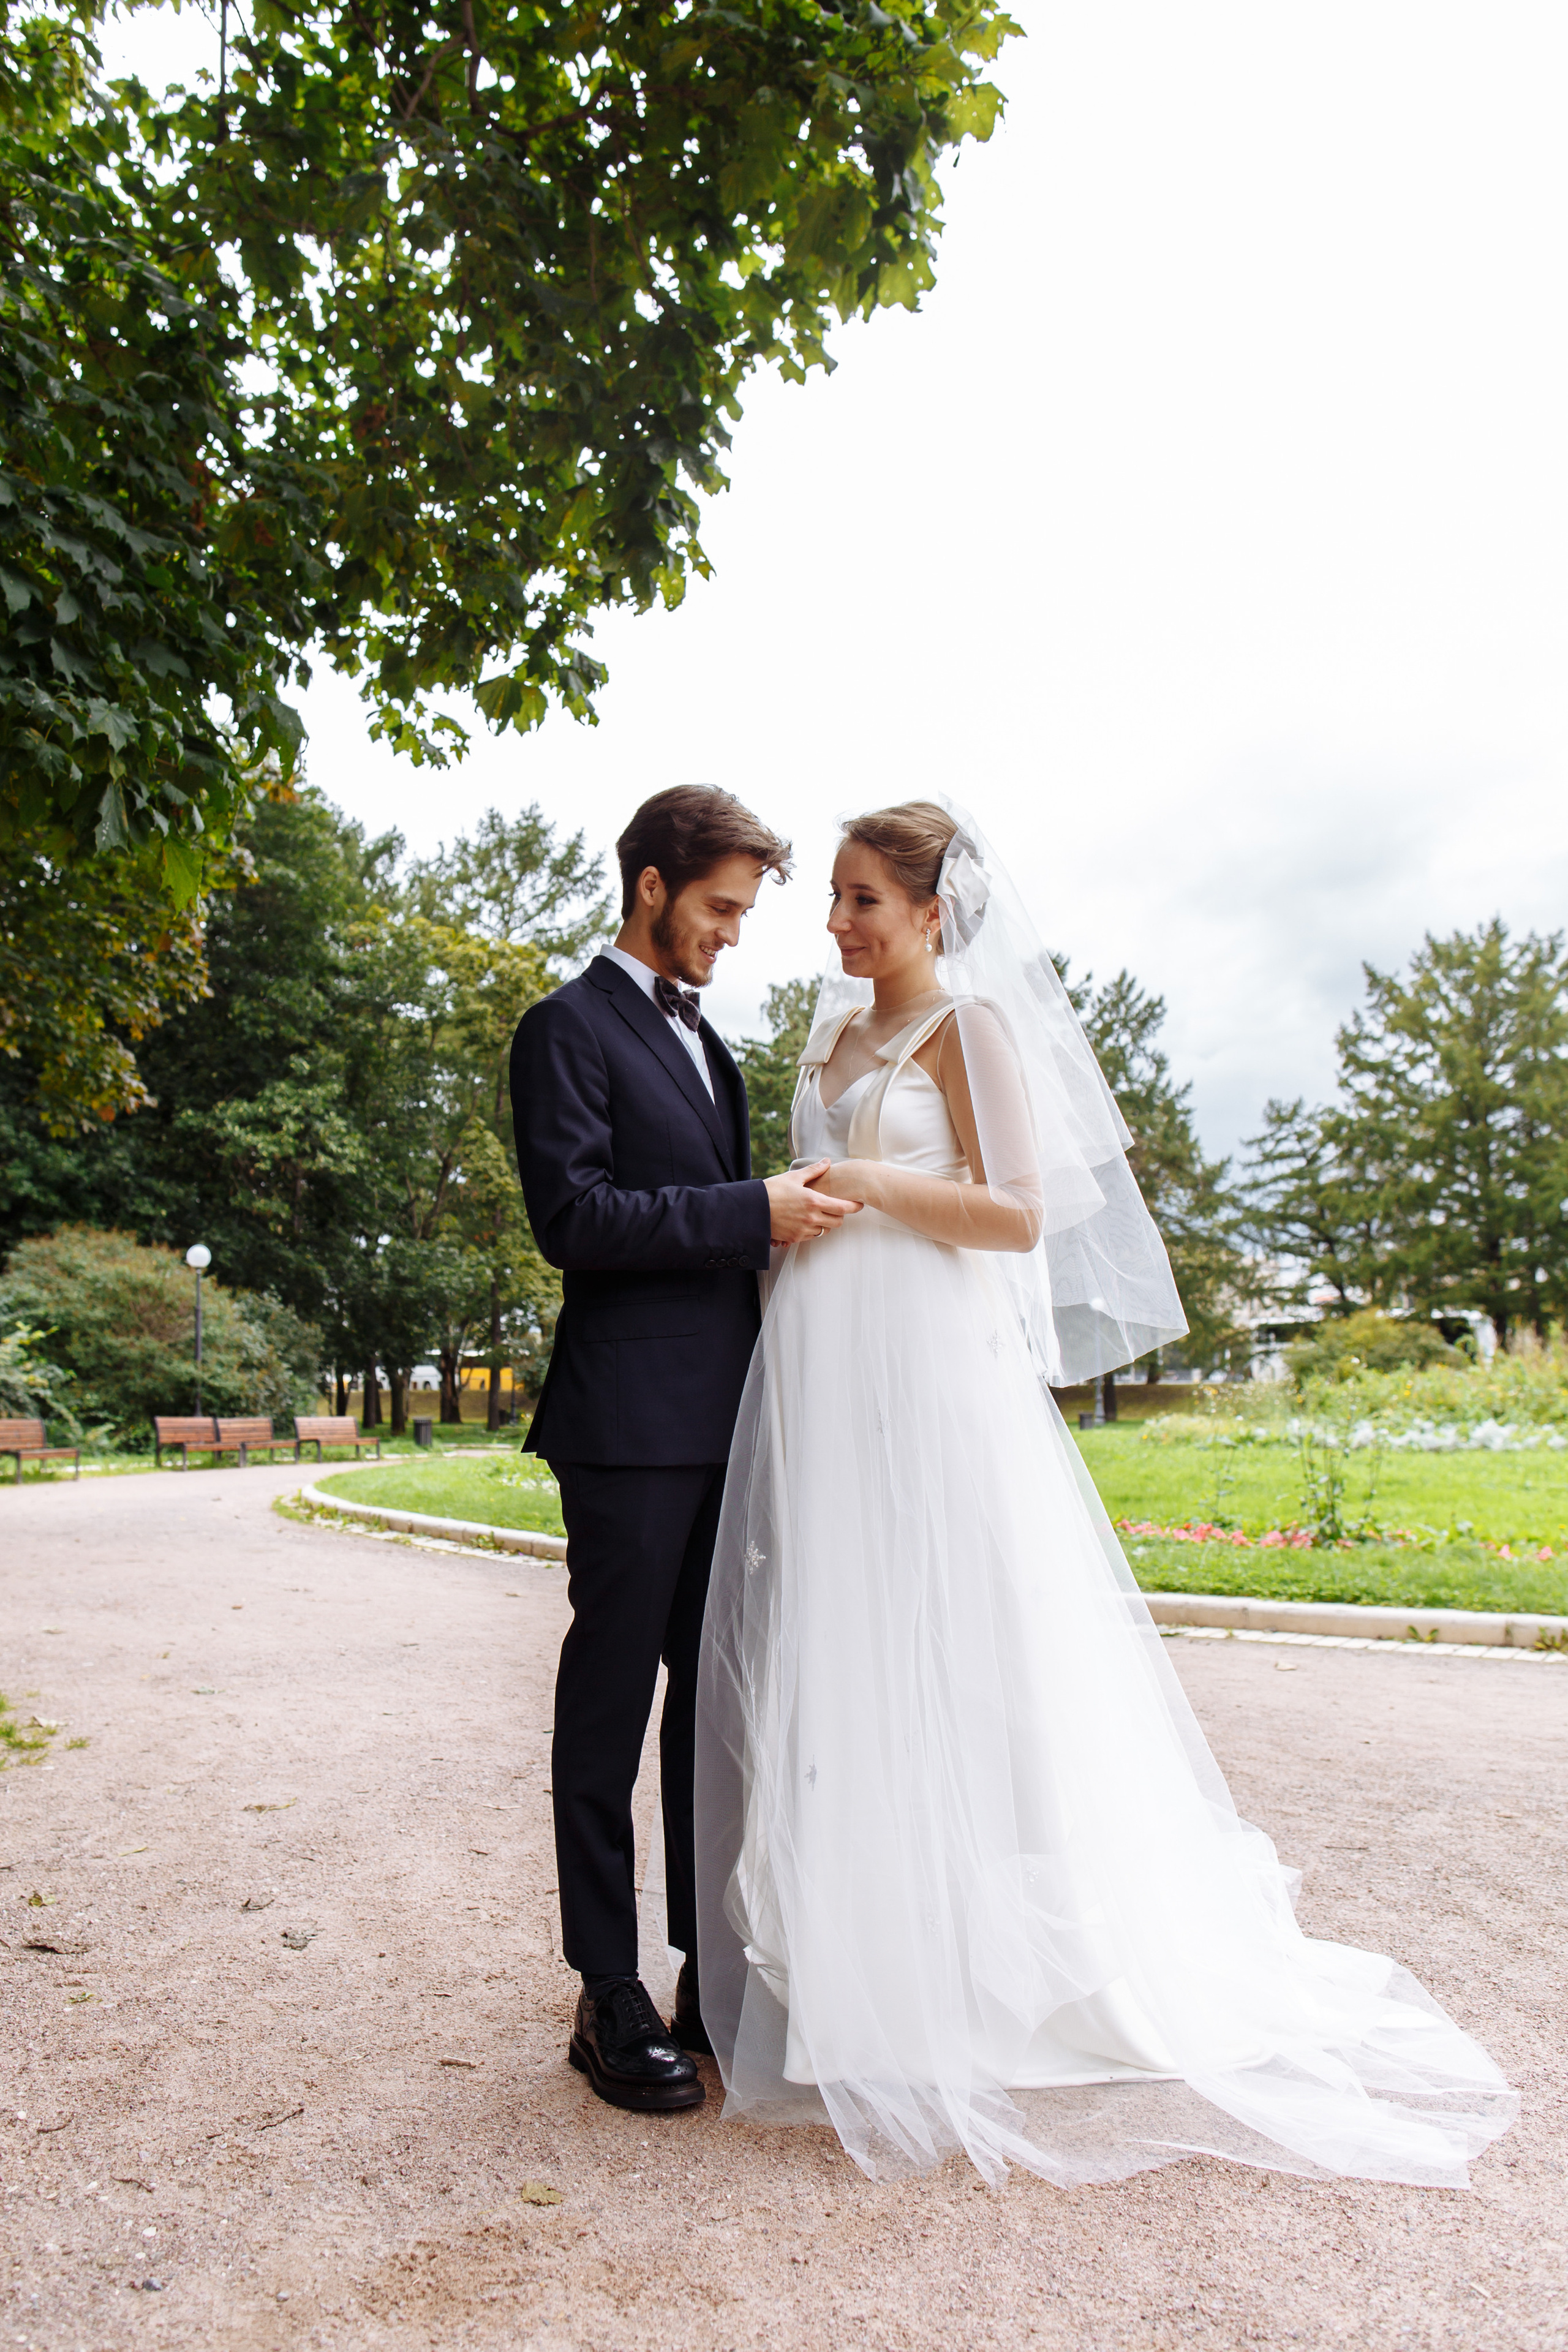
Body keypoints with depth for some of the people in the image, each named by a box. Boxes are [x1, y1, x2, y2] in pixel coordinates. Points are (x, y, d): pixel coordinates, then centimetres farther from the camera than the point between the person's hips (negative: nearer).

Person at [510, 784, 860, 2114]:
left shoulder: (704, 1041, 21)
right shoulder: (571, 1028, -4)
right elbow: (573, 1217, -16)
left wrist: (789, 1211, 11)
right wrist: (754, 1211, -17)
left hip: (726, 1427, 8)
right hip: (633, 1423, -8)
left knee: (718, 1704, 14)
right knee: (611, 1712, 2)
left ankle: (717, 1978, 26)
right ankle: (612, 2003, 14)